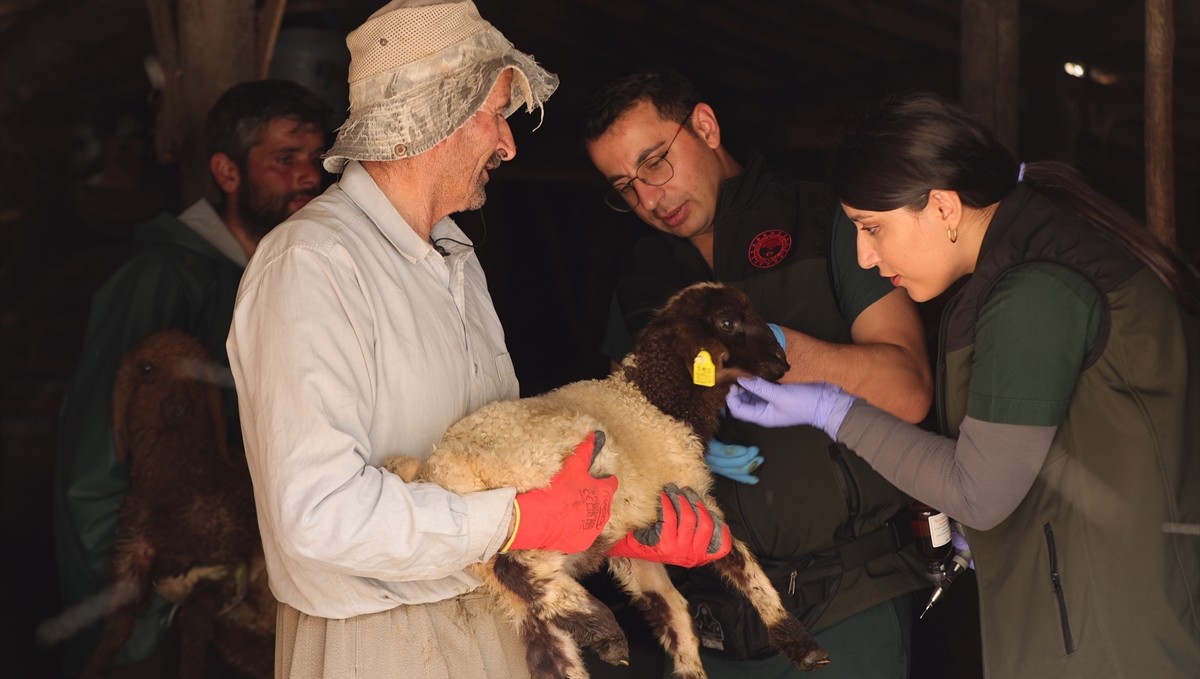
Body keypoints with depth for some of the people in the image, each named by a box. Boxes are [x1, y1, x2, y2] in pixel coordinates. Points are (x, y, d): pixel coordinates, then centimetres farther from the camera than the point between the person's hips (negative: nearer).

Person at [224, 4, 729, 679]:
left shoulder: (457, 258, 13)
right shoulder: (312, 263, -19)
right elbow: (320, 514, -27)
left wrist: (618, 520, -8)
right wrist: (522, 520, -23)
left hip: (491, 621, 8)